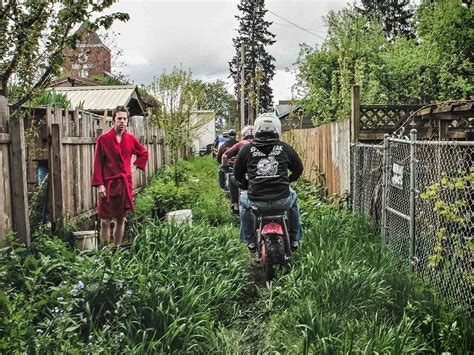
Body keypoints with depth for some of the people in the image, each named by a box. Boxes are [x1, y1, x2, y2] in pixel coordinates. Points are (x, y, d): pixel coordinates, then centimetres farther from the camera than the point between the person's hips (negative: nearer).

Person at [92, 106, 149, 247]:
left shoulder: (131, 139, 6)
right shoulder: (103, 139, -4)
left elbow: (144, 153, 23)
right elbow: (98, 164, -6)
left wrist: (136, 166, 9)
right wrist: (99, 185, -13)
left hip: (125, 184, 4)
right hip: (108, 184, -4)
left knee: (121, 220, 11)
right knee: (105, 221, -3)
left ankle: (118, 249, 23)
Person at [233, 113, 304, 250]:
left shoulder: (247, 149, 1)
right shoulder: (285, 148, 3)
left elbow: (237, 174, 10)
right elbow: (298, 169, 14)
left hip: (256, 201, 0)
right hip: (282, 201, 1)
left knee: (243, 199, 34)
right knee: (293, 196, 36)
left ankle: (249, 240, 36)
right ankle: (294, 239, 39)